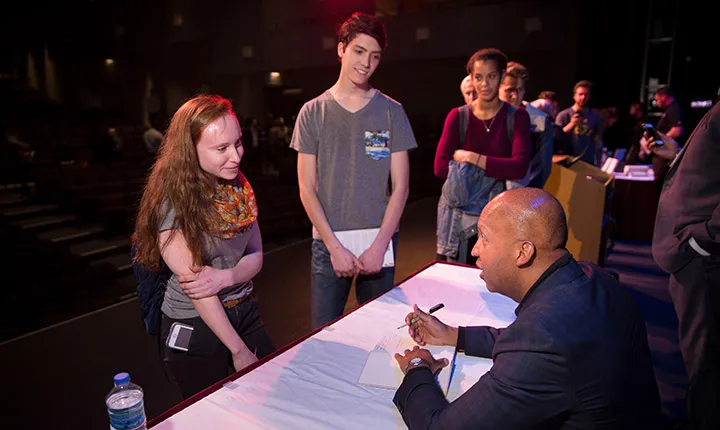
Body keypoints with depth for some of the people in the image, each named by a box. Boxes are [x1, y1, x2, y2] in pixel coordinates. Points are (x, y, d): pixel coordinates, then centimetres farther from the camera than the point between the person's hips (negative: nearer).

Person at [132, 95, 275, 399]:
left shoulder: (238, 188, -2)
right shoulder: (173, 201, -20)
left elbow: (256, 255, 2)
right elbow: (196, 287, -20)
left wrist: (227, 277, -20)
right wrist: (239, 350, -15)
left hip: (245, 312, 6)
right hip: (195, 325, -5)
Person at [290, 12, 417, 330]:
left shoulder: (391, 112, 1)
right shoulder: (313, 112, 1)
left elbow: (400, 186, -1)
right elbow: (307, 189, -1)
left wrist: (379, 246, -9)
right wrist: (334, 246, -9)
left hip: (380, 242, 1)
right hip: (328, 243, 0)